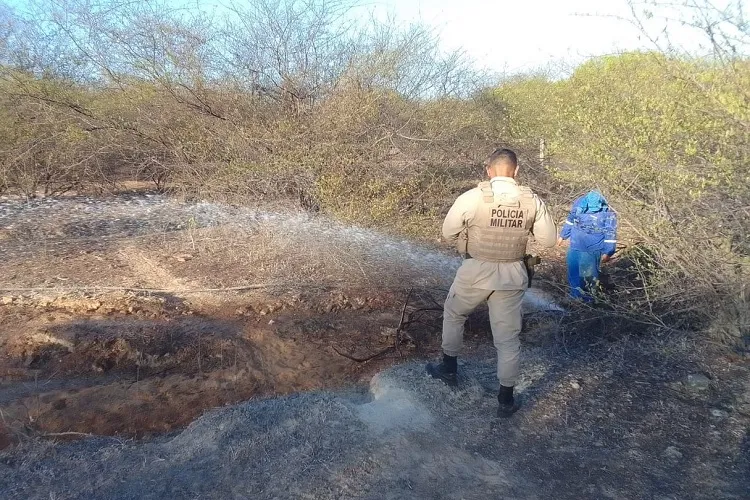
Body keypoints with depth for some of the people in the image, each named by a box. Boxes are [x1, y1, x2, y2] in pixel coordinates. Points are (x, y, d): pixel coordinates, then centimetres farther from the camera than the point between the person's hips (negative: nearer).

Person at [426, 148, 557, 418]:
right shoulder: (532, 201, -7)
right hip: (512, 275, 2)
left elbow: (448, 233, -7)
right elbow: (548, 239, 1)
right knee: (507, 337, 12)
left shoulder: (473, 197, -15)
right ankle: (506, 400, 20)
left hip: (476, 272, -2)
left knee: (453, 314, 26)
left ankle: (449, 369, 39)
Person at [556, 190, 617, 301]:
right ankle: (575, 294, 34)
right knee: (573, 273, 15)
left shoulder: (608, 214, -18)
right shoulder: (579, 203, -6)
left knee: (588, 276, 2)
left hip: (592, 251, -5)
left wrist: (607, 253, -13)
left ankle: (587, 298, 20)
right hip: (574, 247, 5)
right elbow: (570, 220, 10)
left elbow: (611, 234, -11)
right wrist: (562, 235, 18)